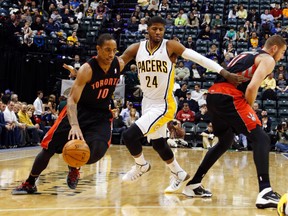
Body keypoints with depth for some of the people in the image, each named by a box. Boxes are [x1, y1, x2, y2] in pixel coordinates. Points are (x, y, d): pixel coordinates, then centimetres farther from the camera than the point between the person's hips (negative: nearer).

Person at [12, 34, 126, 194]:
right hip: (78, 110, -3)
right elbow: (72, 100, -32)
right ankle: (30, 183, 20)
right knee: (49, 147, -3)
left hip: (101, 114, 3)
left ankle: (74, 168, 12)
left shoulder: (119, 65, -10)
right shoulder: (87, 69, -25)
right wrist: (74, 125, -47)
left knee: (97, 151, -23)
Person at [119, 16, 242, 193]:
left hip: (164, 105, -6)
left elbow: (199, 58, -21)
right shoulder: (136, 49, -2)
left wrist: (225, 74, -29)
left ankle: (141, 166, 13)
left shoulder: (171, 46, -15)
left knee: (130, 135, -17)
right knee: (158, 144, 19)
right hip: (148, 103, 6)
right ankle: (180, 175, 41)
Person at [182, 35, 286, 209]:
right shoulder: (268, 59, 4)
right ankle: (265, 192, -19)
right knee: (261, 139, -6)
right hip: (229, 97, -9)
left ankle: (193, 184, 28)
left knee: (225, 141, 25)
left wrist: (245, 109, 25)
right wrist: (249, 108, 4)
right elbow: (252, 87, -13)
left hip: (213, 95, 9)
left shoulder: (246, 55, 30)